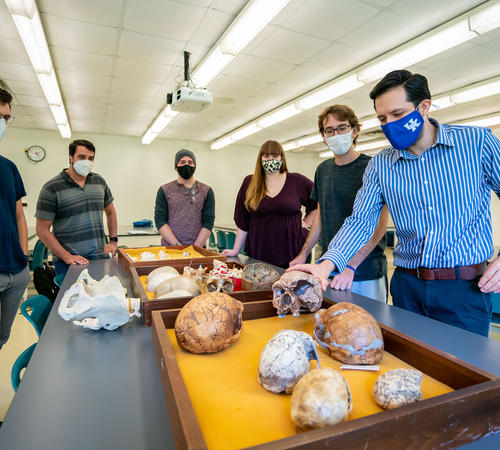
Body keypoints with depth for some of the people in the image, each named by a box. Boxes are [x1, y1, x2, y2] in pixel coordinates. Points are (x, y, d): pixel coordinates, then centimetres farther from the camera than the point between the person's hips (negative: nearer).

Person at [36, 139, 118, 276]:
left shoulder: (99, 181, 7)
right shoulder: (51, 188, -7)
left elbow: (110, 212, 19)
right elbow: (42, 230, -7)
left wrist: (113, 240, 9)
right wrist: (67, 257, -13)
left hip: (101, 256, 4)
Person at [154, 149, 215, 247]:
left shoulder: (206, 191, 4)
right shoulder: (165, 190, 5)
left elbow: (208, 222, -2)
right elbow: (160, 221, -2)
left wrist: (195, 247, -12)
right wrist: (177, 245, -13)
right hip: (170, 248, 0)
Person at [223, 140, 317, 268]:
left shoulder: (297, 181, 3)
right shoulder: (249, 183, 6)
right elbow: (242, 222, 6)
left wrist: (305, 223, 5)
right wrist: (236, 250, 6)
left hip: (293, 253, 0)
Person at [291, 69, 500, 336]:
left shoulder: (477, 142, -3)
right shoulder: (379, 166, 1)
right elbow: (360, 222, -4)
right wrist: (326, 265, -19)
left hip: (465, 287, -2)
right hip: (407, 286, 2)